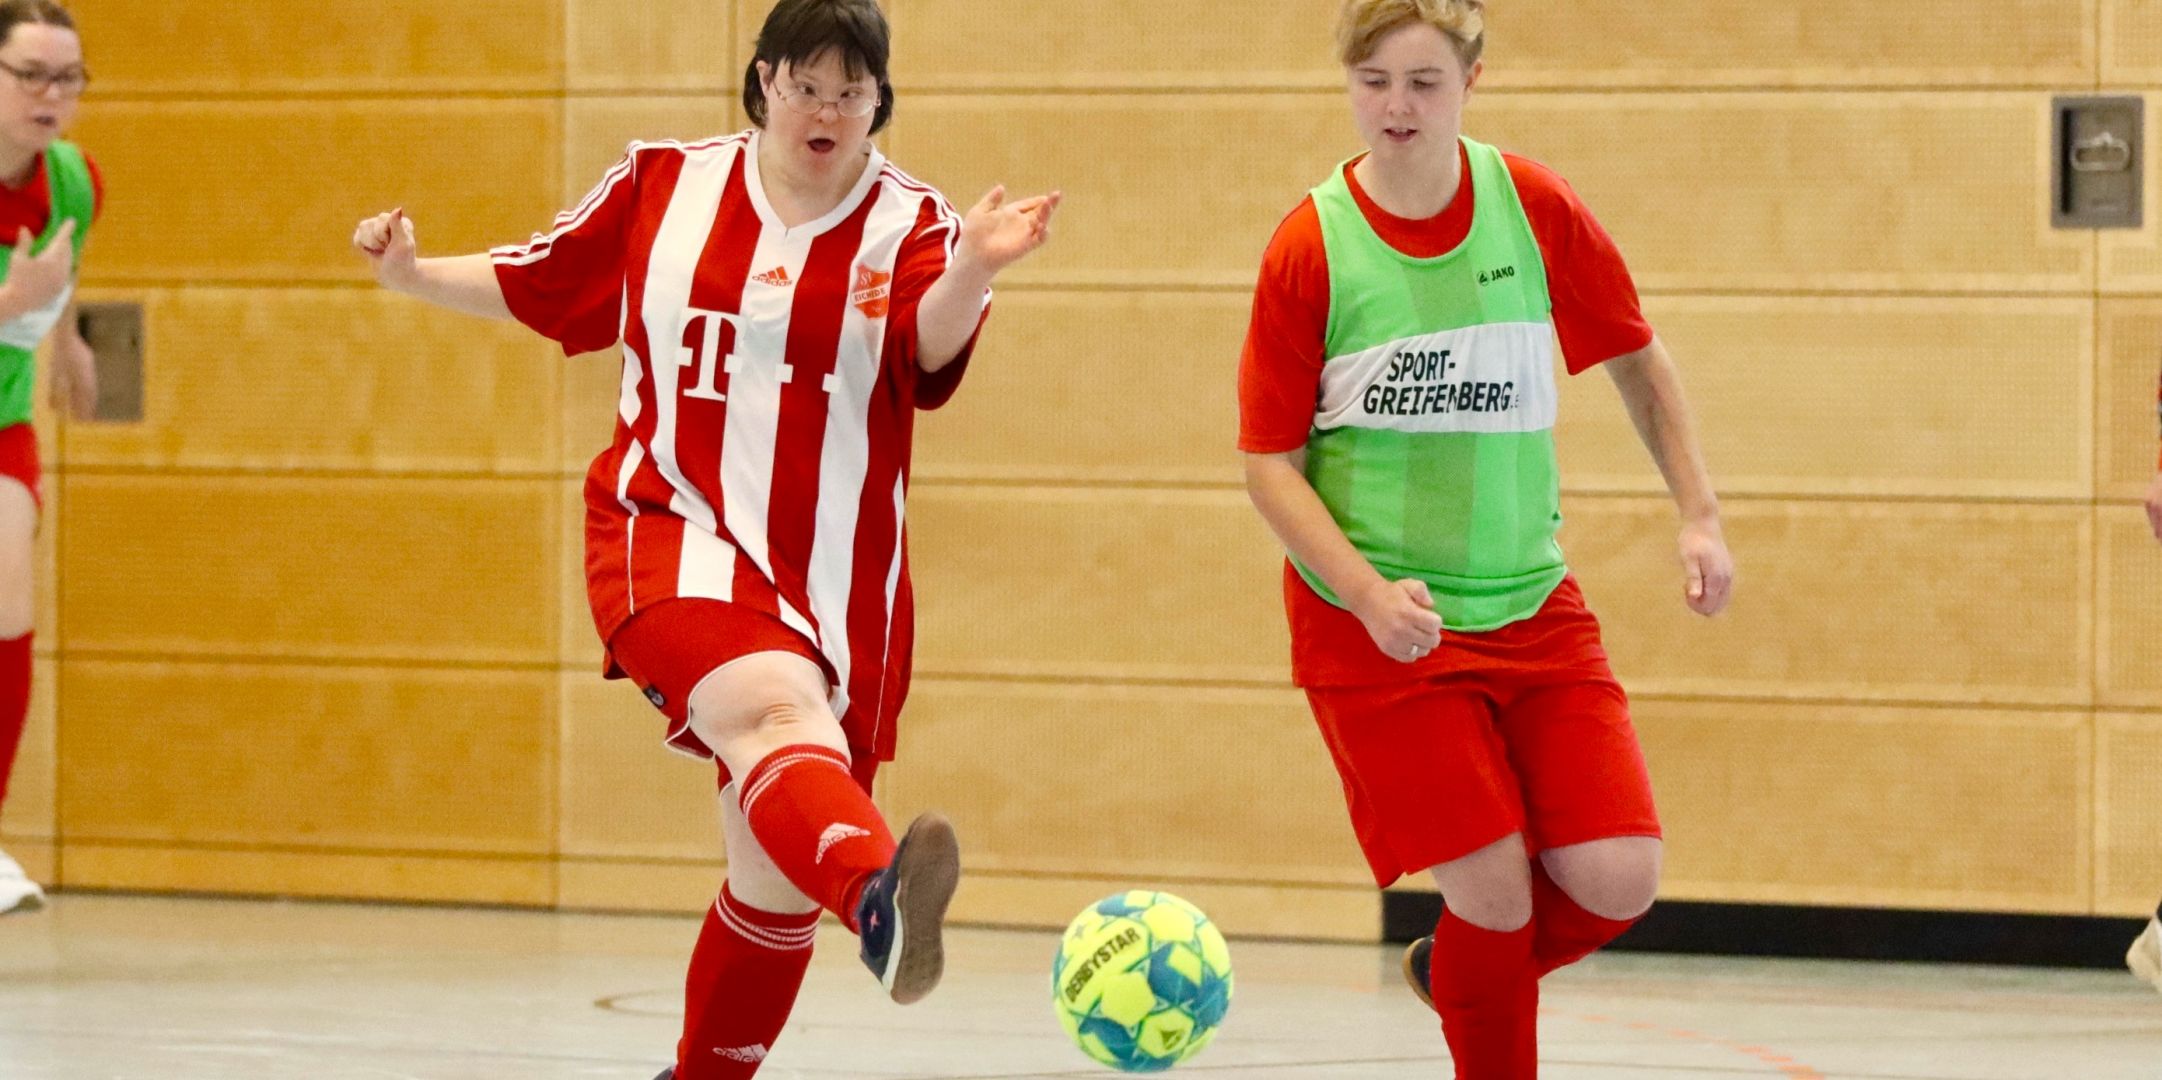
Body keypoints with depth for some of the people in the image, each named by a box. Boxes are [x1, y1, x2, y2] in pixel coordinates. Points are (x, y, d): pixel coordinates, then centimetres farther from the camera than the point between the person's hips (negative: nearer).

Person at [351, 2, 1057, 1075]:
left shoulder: (908, 222, 1)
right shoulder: (663, 185, 7)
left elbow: (932, 344, -20)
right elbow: (535, 284, 20)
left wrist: (973, 270, -39)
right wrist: (415, 274, 5)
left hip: (832, 576, 2)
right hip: (674, 536, -2)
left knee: (778, 868, 6)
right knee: (779, 710, -34)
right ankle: (880, 898, -63)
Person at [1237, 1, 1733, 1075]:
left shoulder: (1532, 208, -2)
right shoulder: (1310, 249, -9)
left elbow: (1637, 359, 13)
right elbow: (1269, 462, -6)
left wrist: (1698, 515, 5)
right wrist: (1367, 591, -19)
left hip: (1529, 605, 3)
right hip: (1376, 624, -3)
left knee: (1618, 880, -7)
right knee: (1492, 885, -12)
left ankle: (1460, 969, 24)